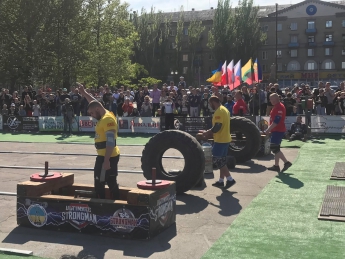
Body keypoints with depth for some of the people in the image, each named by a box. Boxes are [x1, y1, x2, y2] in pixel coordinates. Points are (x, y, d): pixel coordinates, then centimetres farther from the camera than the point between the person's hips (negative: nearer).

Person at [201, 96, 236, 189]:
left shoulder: (219, 111, -18)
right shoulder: (225, 109, 15)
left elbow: (217, 127, -24)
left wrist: (207, 132, -9)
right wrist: (210, 132, 14)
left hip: (220, 140, -10)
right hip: (225, 139, 10)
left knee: (216, 160, -6)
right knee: (222, 160, 15)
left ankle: (230, 179, -6)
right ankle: (221, 181, 22)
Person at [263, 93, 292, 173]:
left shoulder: (279, 107, -17)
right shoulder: (276, 107, 14)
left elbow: (276, 122, -23)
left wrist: (268, 130, -20)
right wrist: (269, 130, 19)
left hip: (278, 131, -10)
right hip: (276, 130, 10)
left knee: (274, 148, -11)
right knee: (275, 148, 13)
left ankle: (286, 162, -8)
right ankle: (276, 166, 18)